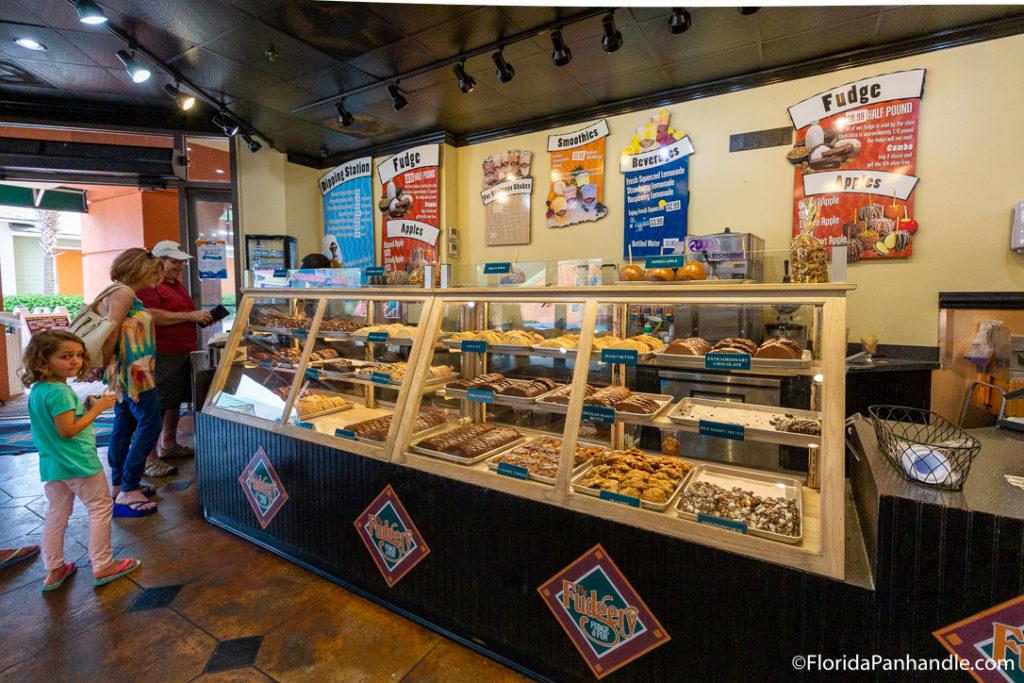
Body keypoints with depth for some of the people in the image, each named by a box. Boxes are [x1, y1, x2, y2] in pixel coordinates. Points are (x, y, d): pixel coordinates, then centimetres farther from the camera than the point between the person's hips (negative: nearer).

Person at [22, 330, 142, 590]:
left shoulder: (37, 389, 7)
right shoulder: (58, 391, -23)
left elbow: (56, 422, 13)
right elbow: (67, 430, -24)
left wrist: (87, 409, 8)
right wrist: (96, 409, -17)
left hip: (51, 465, 9)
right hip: (78, 462, -9)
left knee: (57, 514, 18)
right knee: (100, 507, 5)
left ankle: (54, 571, 30)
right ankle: (102, 566, 14)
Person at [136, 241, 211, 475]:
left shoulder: (177, 284, 21)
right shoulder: (148, 285, -11)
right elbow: (152, 316, -23)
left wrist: (202, 317, 16)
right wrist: (190, 316, -19)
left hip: (183, 353, 10)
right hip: (162, 356, -10)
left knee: (175, 401, 17)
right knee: (157, 406, -6)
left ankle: (168, 445, 31)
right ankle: (149, 458, 1)